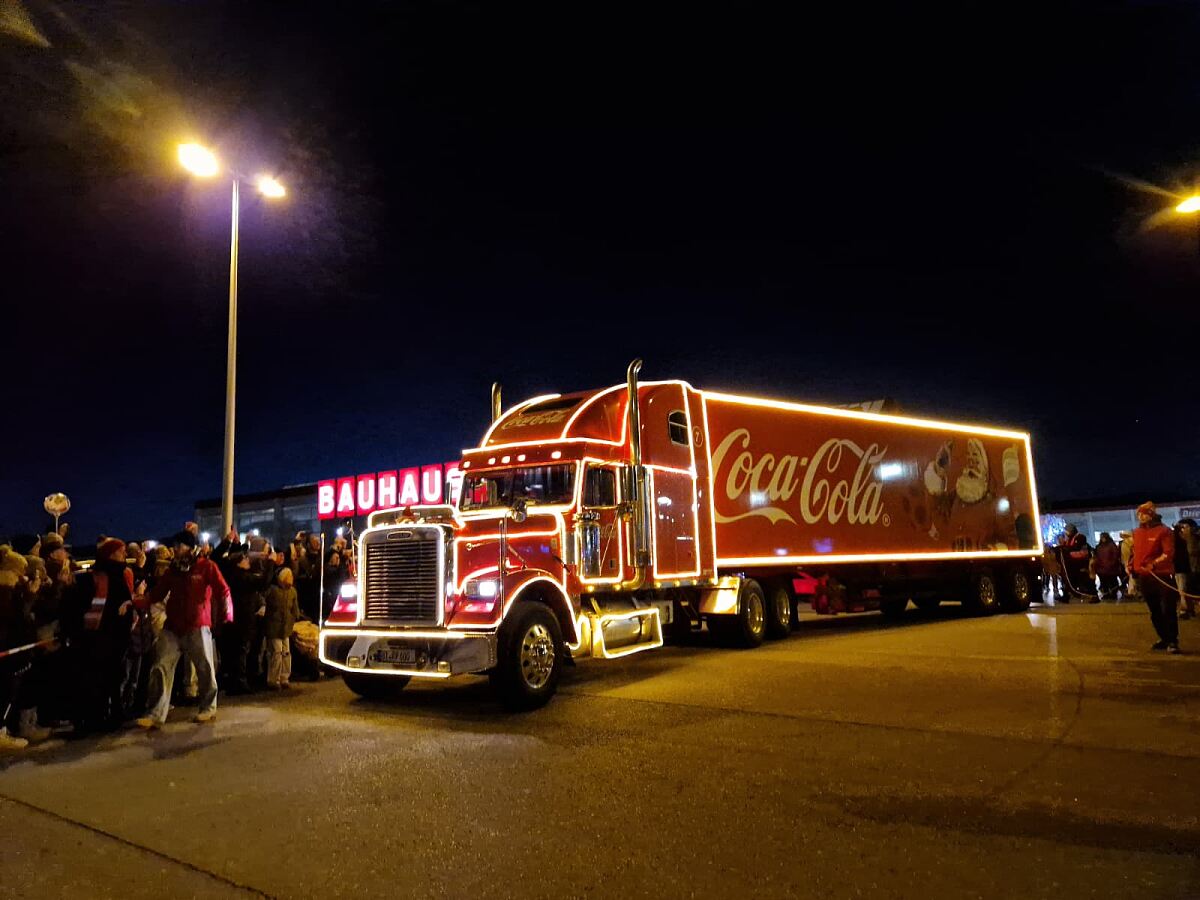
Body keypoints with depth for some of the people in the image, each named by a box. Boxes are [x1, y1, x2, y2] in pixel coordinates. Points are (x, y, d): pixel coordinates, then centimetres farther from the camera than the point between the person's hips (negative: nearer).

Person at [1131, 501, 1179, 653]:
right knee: (1155, 612, 13)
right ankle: (1164, 639, 24)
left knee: (1168, 611, -6)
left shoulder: (1163, 531, -8)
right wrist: (1131, 565, 8)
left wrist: (1154, 563, -26)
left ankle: (1172, 641, 2)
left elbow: (1169, 553, -15)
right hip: (1145, 577, 6)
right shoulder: (1137, 532, 12)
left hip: (1162, 576, -6)